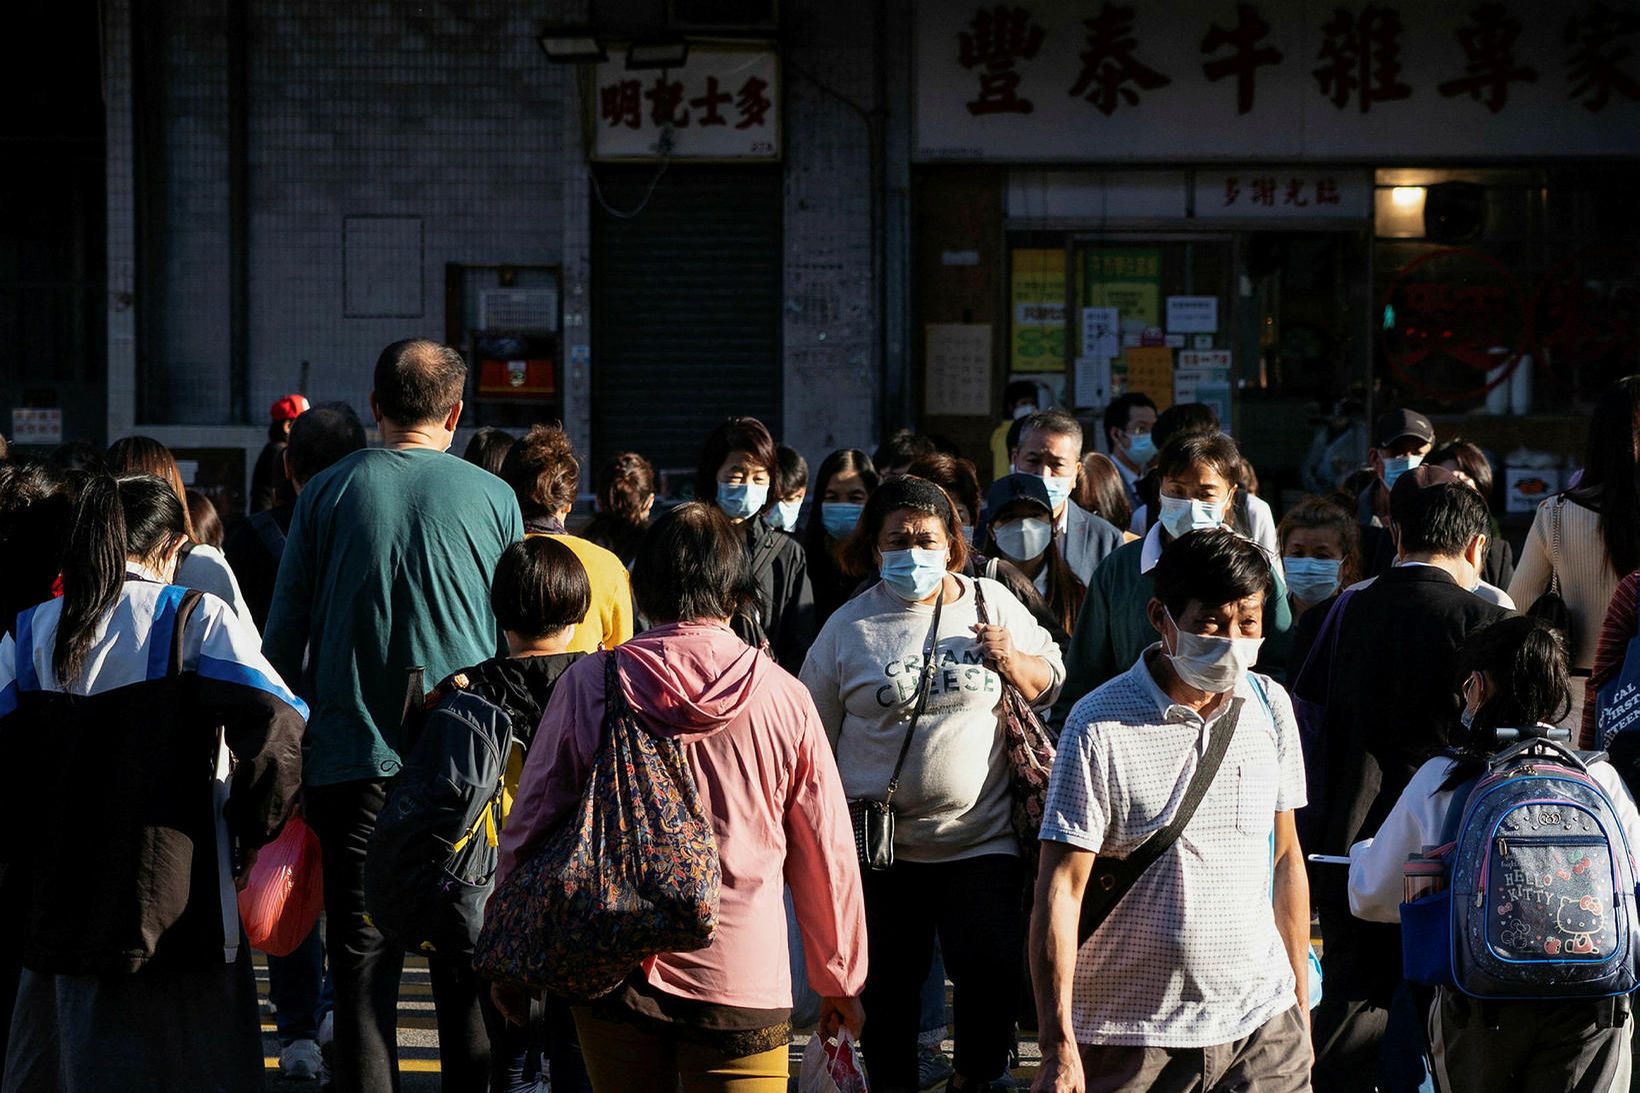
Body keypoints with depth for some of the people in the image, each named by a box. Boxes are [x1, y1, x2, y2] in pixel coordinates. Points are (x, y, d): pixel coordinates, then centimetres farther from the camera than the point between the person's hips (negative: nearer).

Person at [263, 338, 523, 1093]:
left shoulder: (326, 494, 1)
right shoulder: (493, 498, 1)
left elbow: (283, 639, 4)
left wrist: (288, 749, 13)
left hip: (353, 757, 0)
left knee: (362, 955, 1)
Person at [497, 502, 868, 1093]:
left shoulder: (588, 683, -3)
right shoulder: (782, 696, -3)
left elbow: (529, 825, 2)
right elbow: (825, 852, 4)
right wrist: (840, 980, 16)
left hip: (614, 972, 1)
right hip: (742, 978, -1)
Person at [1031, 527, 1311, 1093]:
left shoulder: (1270, 708, 5)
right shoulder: (1100, 725, -10)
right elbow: (1061, 888, -11)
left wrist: (1300, 1004, 15)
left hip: (1261, 1026, 4)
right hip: (1131, 1037, -4)